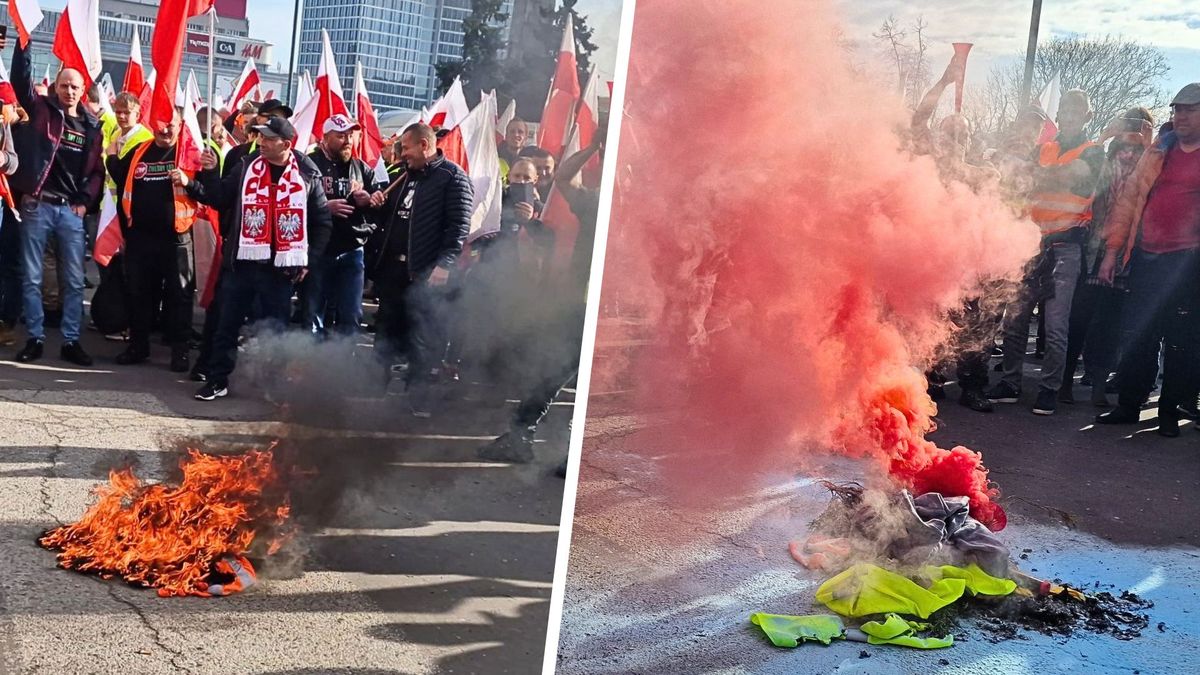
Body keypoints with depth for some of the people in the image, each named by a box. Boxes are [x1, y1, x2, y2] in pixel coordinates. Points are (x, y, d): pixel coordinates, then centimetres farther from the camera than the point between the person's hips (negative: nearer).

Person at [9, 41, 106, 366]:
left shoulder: (92, 126, 9)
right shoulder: (41, 110, 4)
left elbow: (97, 169, 10)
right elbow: (21, 80, -10)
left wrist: (86, 201, -1)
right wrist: (23, 42, -17)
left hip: (71, 209, 2)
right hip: (37, 205, -2)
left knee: (74, 280, 4)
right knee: (32, 277, 3)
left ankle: (71, 341, 12)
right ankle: (35, 339, 13)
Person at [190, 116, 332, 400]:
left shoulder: (308, 176, -1)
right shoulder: (245, 167, 3)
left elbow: (323, 222, 5)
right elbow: (220, 200, 6)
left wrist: (308, 259, 1)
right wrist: (209, 173, -9)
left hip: (280, 268, -2)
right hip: (241, 263, 2)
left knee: (275, 330, 7)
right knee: (227, 325, 7)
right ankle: (217, 379, 18)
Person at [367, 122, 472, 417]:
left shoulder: (452, 176, -7)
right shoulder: (405, 176, 19)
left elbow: (459, 226, -14)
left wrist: (444, 264, -22)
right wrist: (379, 205, 6)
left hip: (427, 274, -7)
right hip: (393, 269, 7)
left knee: (423, 340, 1)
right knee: (386, 333, 15)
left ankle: (417, 398, 10)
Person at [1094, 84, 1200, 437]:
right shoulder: (1158, 152, 13)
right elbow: (1129, 198, 12)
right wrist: (1112, 251, 7)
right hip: (1147, 259, 4)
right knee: (1136, 335, 7)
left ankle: (1170, 411, 15)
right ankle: (1128, 405, 18)